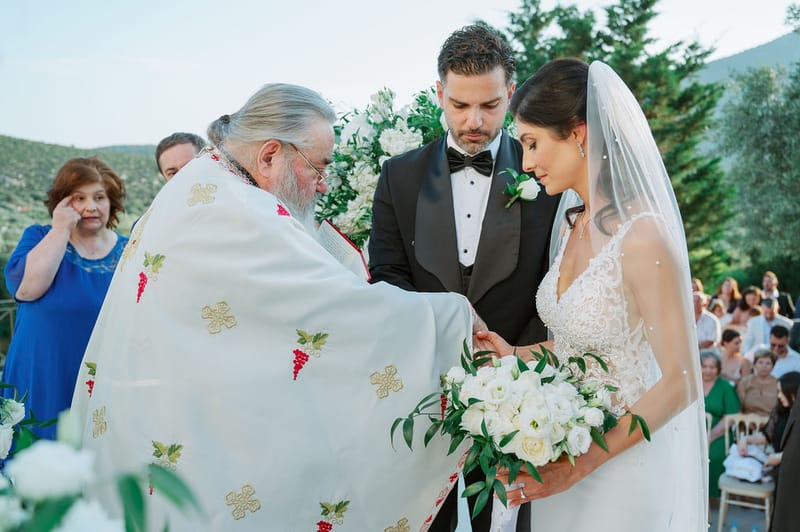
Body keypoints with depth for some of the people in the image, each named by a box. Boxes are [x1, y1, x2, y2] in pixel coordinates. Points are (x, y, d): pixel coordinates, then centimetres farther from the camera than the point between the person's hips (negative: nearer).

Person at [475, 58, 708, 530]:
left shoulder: (643, 236, -21)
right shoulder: (571, 222, 3)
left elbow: (680, 382, -19)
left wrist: (582, 464, -23)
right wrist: (518, 355, 0)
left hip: (620, 469, -7)